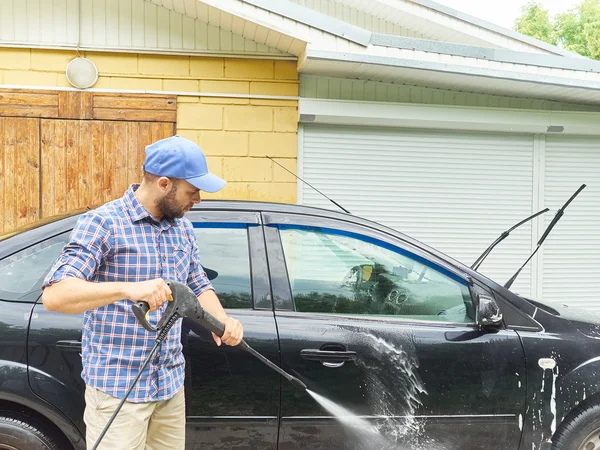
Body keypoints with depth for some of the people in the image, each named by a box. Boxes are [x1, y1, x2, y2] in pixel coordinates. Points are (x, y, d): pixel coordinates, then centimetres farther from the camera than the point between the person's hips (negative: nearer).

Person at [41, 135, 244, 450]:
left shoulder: (182, 228, 7)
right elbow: (54, 295, -23)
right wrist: (127, 289, -38)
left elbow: (199, 286, 16)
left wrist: (221, 320, -6)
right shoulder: (102, 223, -14)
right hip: (117, 388, -6)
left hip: (171, 385, 6)